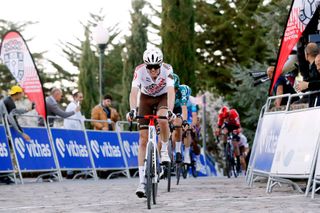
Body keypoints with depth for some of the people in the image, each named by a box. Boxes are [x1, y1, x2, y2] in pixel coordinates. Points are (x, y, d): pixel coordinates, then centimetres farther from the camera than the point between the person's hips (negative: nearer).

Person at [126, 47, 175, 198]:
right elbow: (134, 91, -39)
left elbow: (171, 91, -41)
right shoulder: (140, 70, -29)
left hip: (163, 97, -1)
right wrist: (132, 110, -56)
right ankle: (142, 181, -8)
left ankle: (164, 151, -8)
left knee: (162, 119, -36)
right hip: (146, 98, 1)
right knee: (143, 140, -8)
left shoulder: (167, 69, -30)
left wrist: (170, 110, -57)